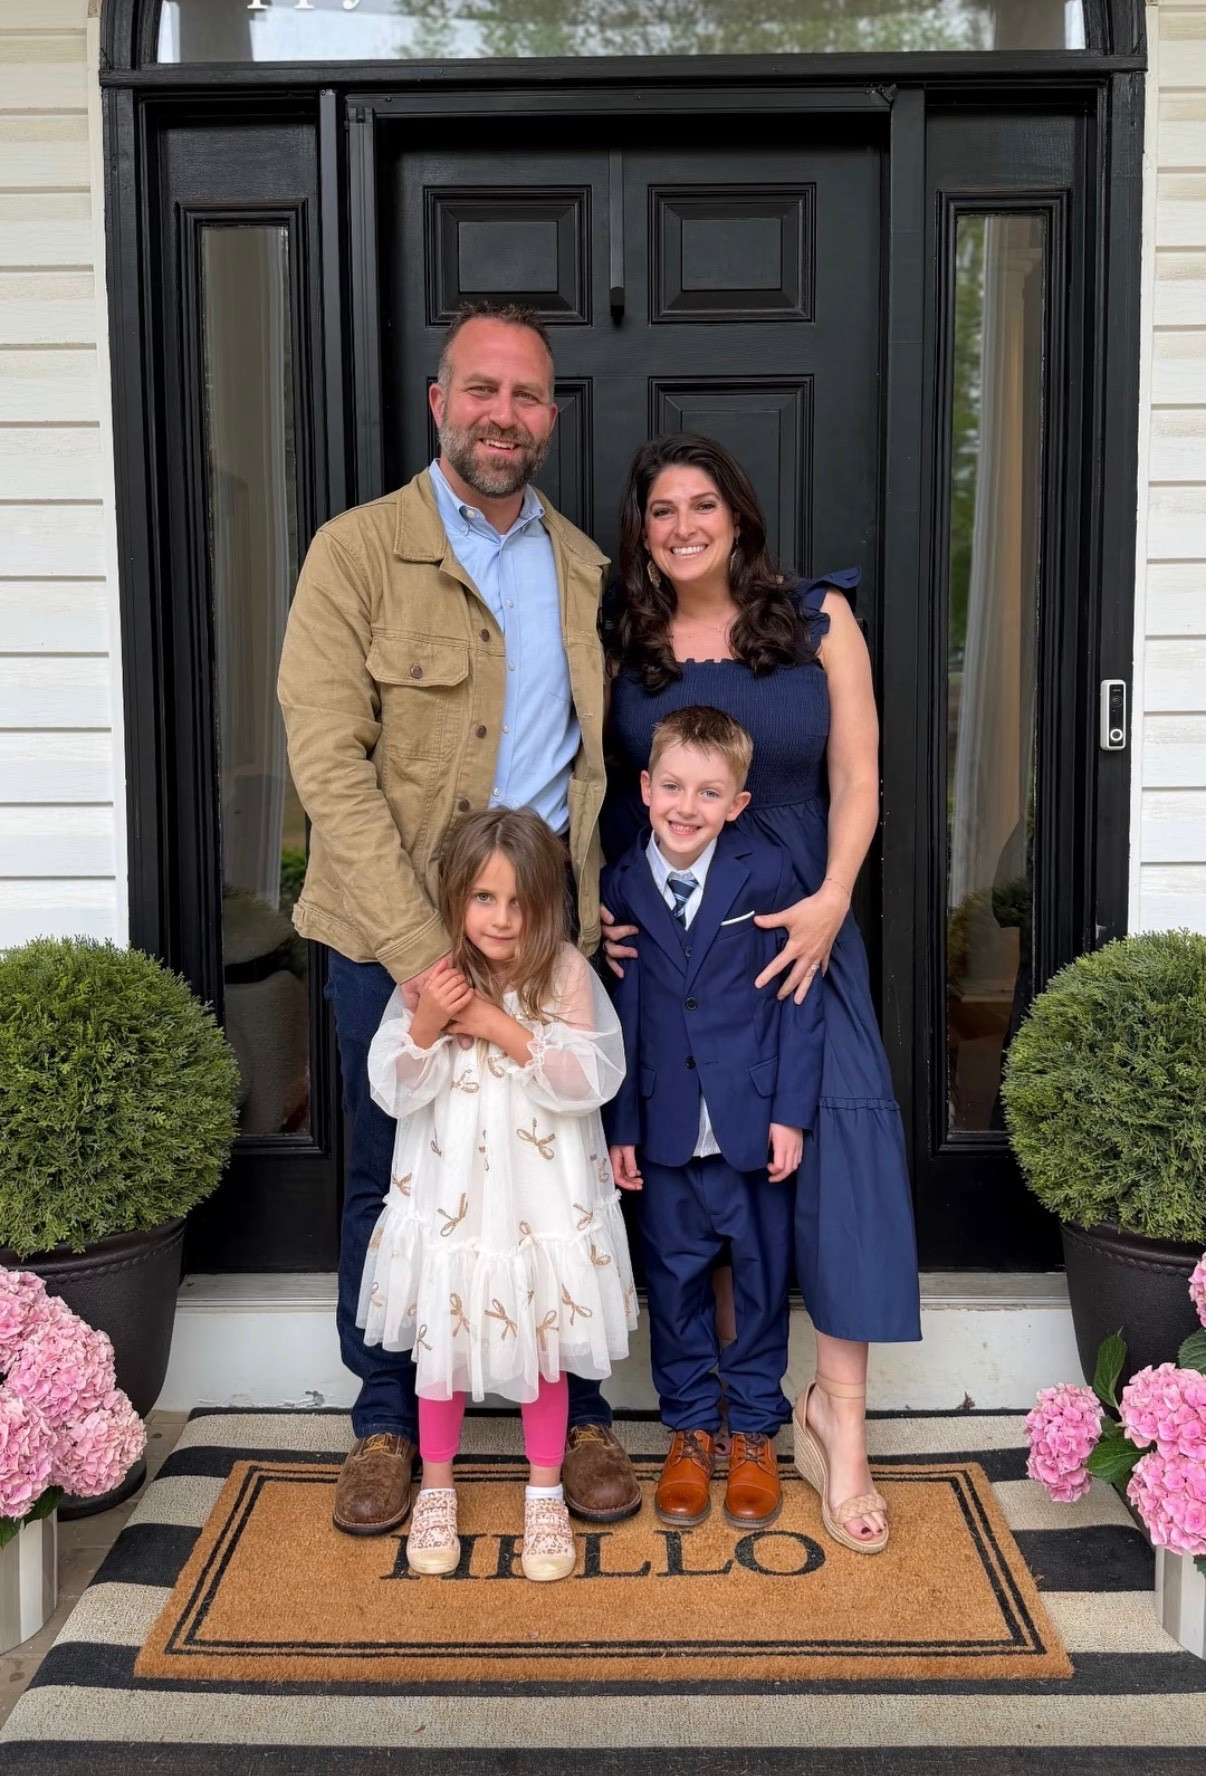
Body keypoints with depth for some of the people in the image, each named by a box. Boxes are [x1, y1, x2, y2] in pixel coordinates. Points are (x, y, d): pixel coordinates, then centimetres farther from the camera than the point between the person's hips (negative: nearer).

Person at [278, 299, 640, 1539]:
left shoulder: (584, 568, 12)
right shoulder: (357, 551, -3)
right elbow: (328, 762, -12)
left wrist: (591, 901, 1)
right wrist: (419, 949, -19)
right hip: (394, 935, -3)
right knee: (390, 1183, 9)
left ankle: (576, 1414, 27)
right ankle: (386, 1422, 27)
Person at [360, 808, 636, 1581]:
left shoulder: (567, 973, -11)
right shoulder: (430, 977, -8)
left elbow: (593, 1079, -17)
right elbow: (392, 1090, -9)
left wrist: (506, 1030, -24)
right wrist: (425, 1025, -26)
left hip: (544, 1200, -1)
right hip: (450, 1198, 1)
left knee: (543, 1345, 13)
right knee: (441, 1344, 14)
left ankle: (546, 1495, 33)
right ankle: (437, 1489, 35)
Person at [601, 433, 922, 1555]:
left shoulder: (819, 620, 3)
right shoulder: (617, 644, 5)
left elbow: (855, 778, 0)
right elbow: (585, 794, 8)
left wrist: (832, 898, -13)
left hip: (795, 919, -1)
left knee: (840, 1127, -14)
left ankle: (839, 1417, -6)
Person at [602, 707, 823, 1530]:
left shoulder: (768, 874, -7)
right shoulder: (621, 887, 0)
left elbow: (798, 999, -5)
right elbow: (621, 1015, 3)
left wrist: (791, 1112, -8)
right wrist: (621, 1128, 3)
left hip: (755, 1122, -1)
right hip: (668, 1129, 2)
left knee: (762, 1278, 10)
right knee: (676, 1281, 11)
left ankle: (754, 1432, 28)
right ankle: (690, 1429, 28)